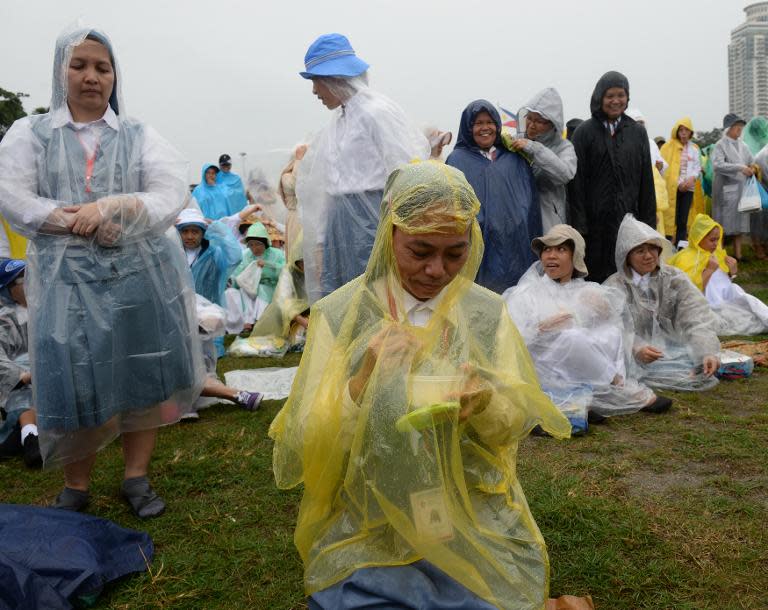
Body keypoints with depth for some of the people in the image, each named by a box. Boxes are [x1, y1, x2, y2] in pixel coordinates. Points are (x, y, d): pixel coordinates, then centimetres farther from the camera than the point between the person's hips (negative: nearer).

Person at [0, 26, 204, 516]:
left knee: (142, 375, 5)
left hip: (140, 276, 1)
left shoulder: (139, 135, 8)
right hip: (68, 279, -1)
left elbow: (173, 195, -5)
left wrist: (111, 208, -19)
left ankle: (137, 477, 21)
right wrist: (79, 224, -16)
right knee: (75, 382, 1)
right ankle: (76, 486, 20)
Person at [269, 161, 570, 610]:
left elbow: (519, 422, 1)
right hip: (370, 535, -2)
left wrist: (486, 401, -21)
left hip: (481, 529, 2)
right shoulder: (339, 316, -7)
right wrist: (362, 384, -26)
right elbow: (303, 446, -9)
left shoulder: (487, 312, 1)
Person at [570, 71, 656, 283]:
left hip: (628, 216, 3)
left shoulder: (638, 132, 11)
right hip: (595, 217, -2)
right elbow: (577, 180, -3)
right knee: (595, 275, -1)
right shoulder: (585, 132, 2)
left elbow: (646, 180, 10)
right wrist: (578, 224, -10)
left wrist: (648, 223, 5)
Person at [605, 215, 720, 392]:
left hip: (672, 346, 2)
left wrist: (708, 352, -27)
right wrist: (636, 349, -34)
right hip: (634, 356, -2)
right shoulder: (615, 287, 1)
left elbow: (696, 318, -9)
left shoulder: (674, 278, 5)